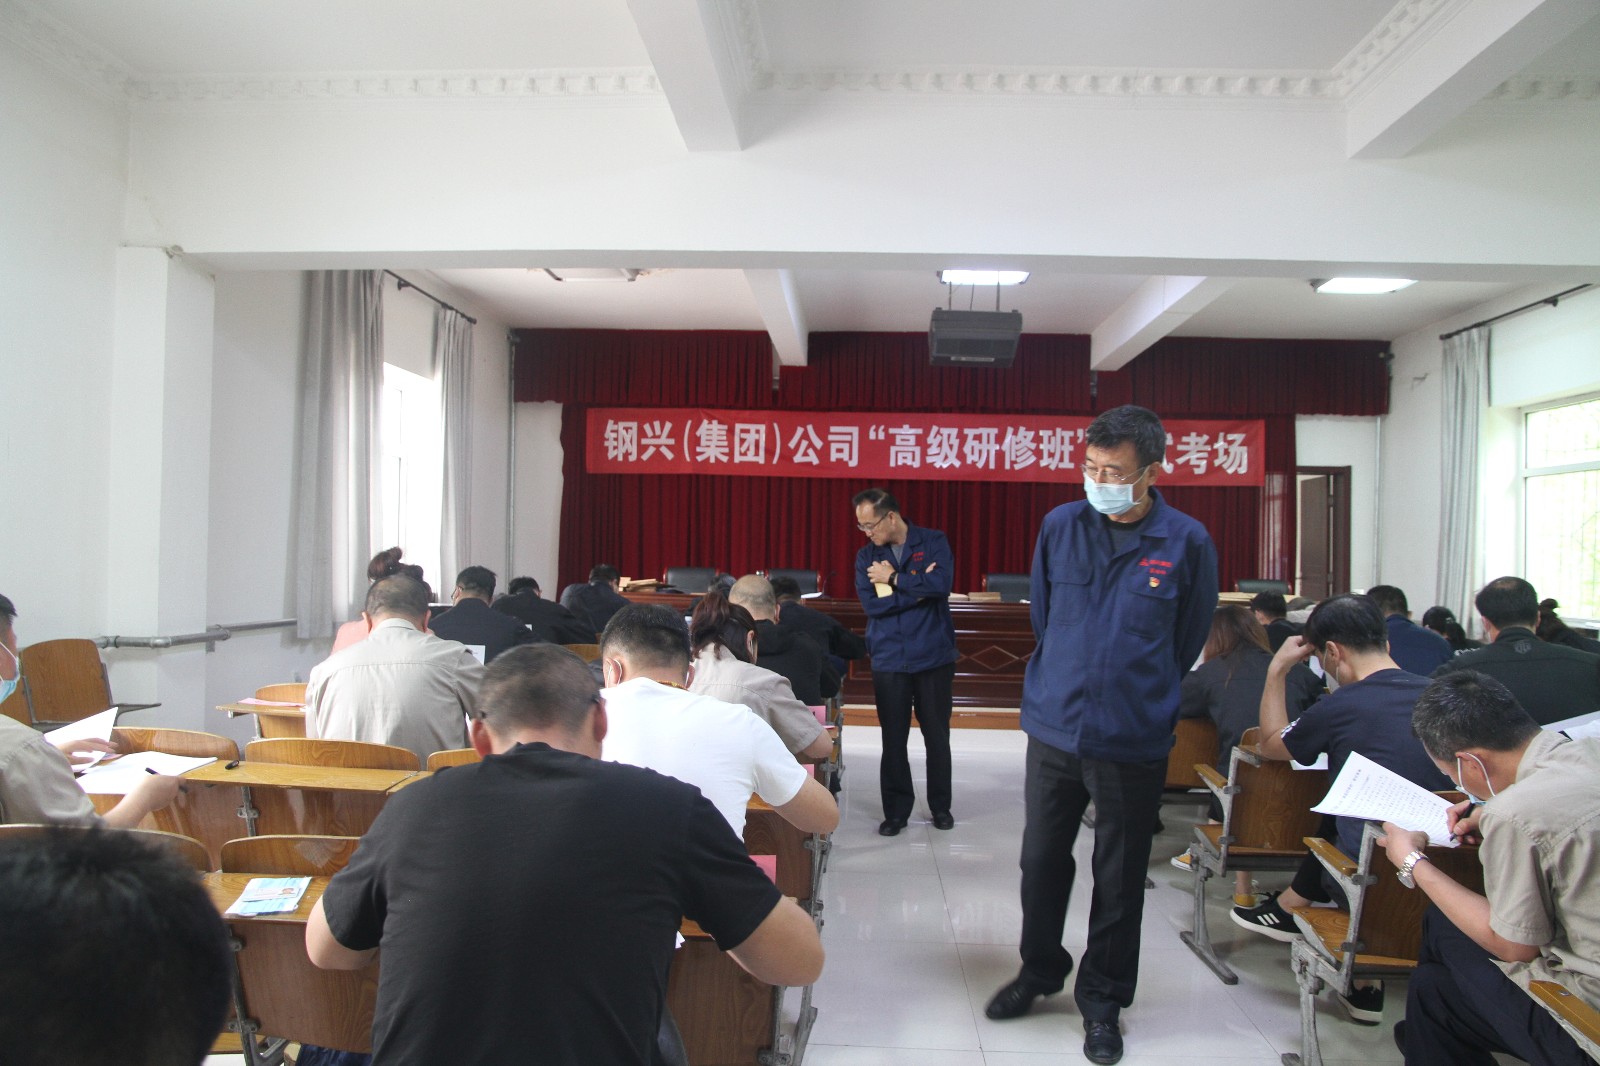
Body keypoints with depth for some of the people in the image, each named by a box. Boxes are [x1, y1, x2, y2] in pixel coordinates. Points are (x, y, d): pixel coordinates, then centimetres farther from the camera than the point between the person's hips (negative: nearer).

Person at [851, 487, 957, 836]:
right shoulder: (867, 557, 4)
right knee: (893, 739, 5)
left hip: (934, 658, -1)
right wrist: (918, 588, -13)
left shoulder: (933, 542, -2)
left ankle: (941, 806, 26)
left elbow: (941, 585, -18)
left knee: (937, 735, 9)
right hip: (889, 661, 2)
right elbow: (870, 604, -8)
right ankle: (896, 811, 18)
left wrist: (894, 579, -12)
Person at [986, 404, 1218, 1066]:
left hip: (1134, 740, -2)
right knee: (1042, 859, 14)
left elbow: (1188, 641, 6)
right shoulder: (1060, 526, -3)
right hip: (1054, 729, 2)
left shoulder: (1186, 542, -8)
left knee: (1119, 877, 11)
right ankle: (1039, 970, 38)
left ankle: (1102, 998, 31)